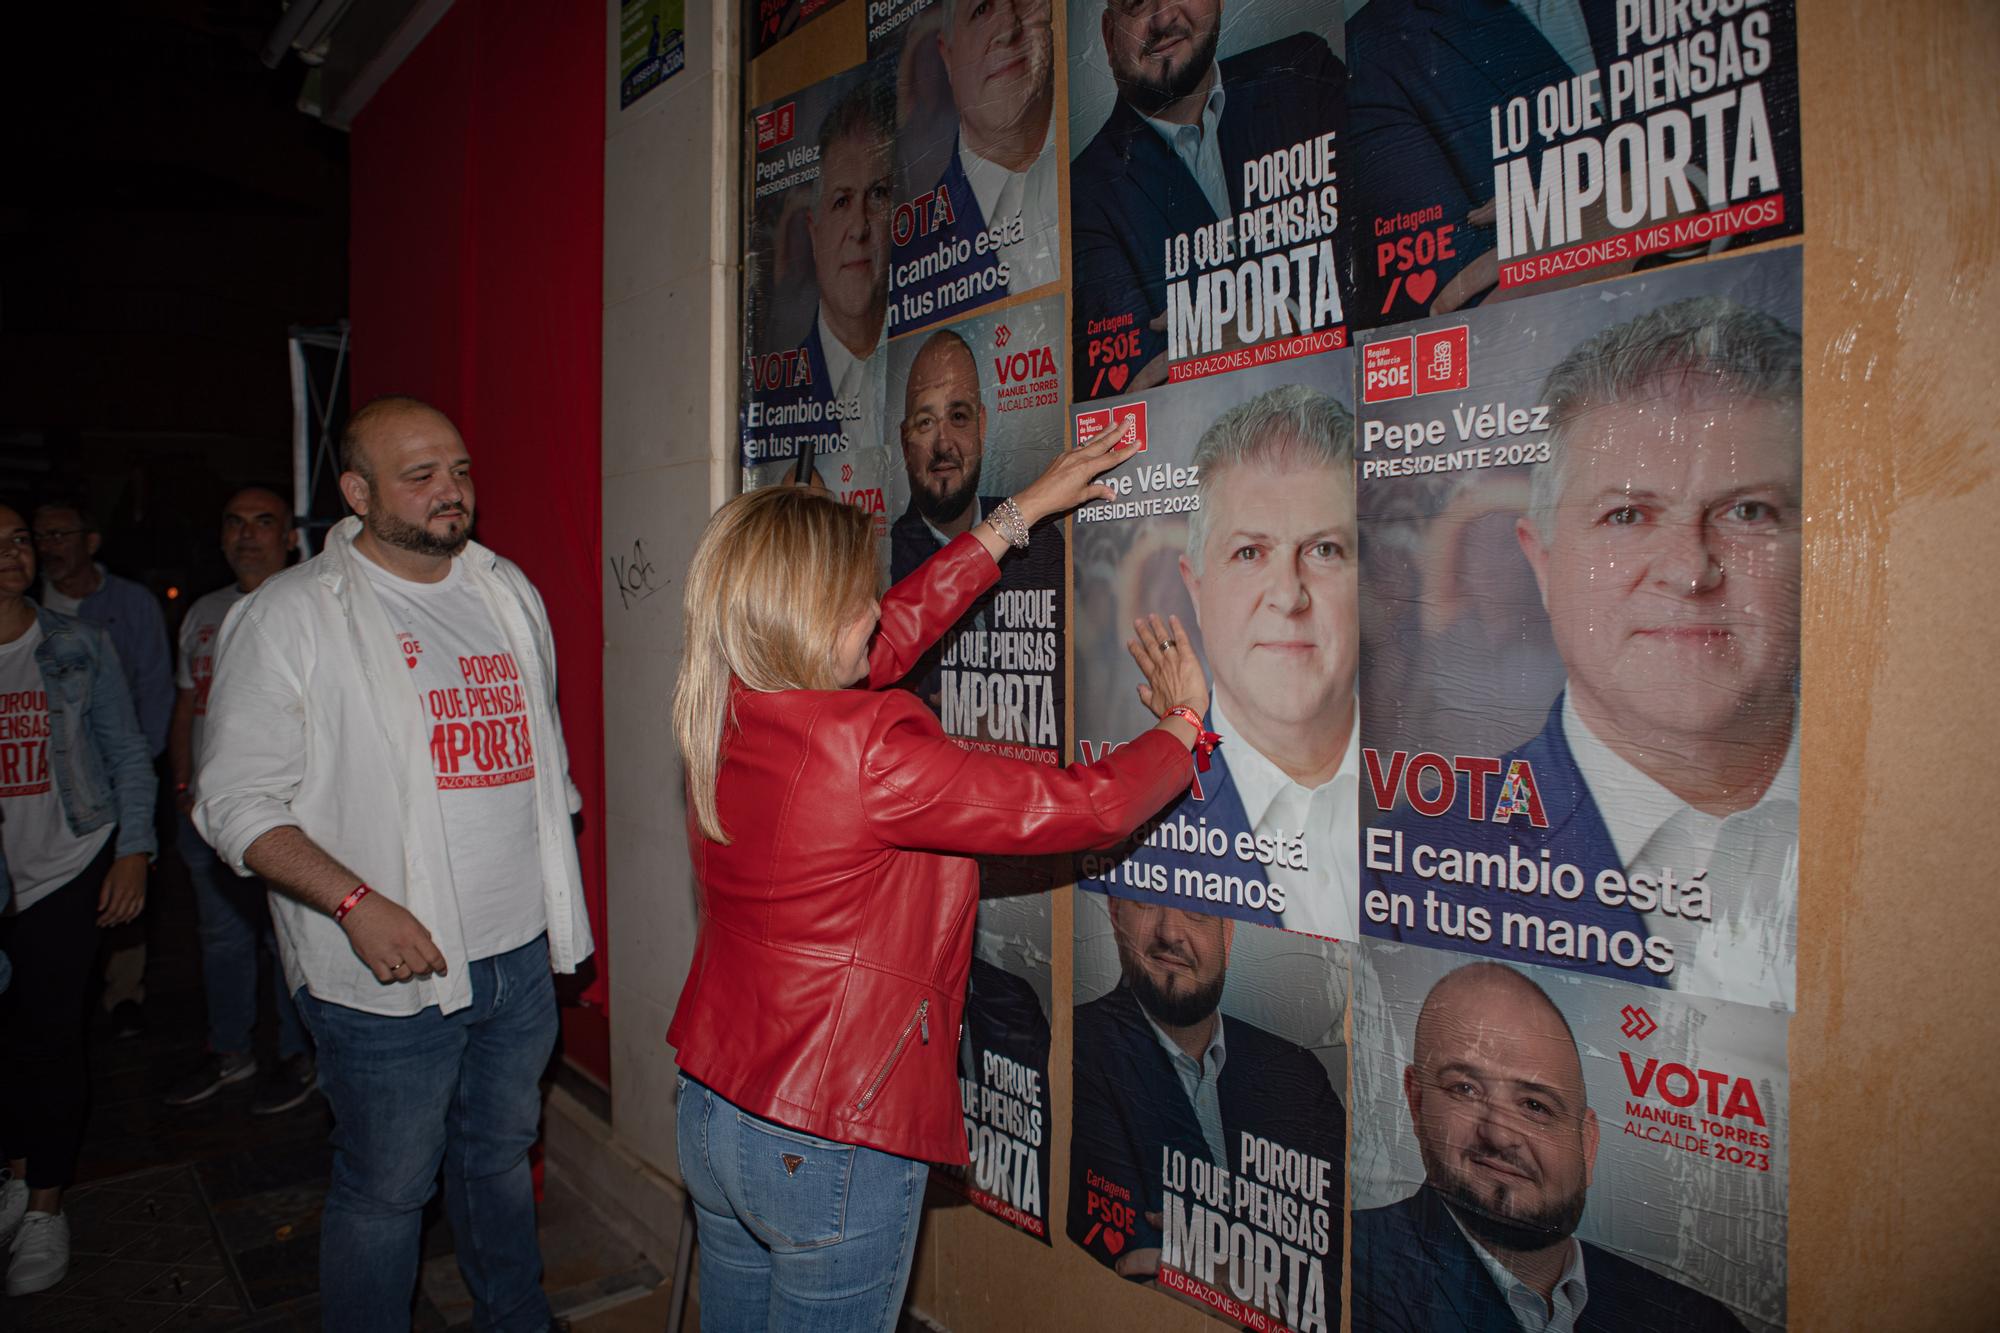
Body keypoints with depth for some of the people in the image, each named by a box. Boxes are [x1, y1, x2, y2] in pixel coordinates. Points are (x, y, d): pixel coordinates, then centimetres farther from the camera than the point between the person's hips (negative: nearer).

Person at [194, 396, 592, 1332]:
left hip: (521, 954, 5)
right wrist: (355, 902, -22)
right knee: (385, 1189, 9)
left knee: (502, 1153, 22)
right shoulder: (288, 615, -10)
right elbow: (237, 801, -11)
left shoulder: (507, 590, 8)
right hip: (391, 975, -5)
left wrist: (558, 898, 15)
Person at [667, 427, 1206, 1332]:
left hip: (710, 1117, 7)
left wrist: (1021, 513, 14)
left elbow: (896, 630, 7)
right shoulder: (867, 754, -27)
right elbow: (1090, 807, -21)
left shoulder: (724, 717, -4)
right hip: (830, 1154, -7)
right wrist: (1183, 722, -1)